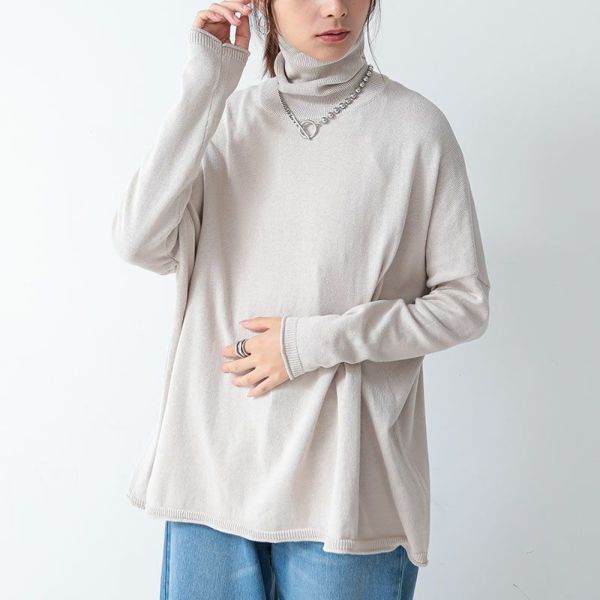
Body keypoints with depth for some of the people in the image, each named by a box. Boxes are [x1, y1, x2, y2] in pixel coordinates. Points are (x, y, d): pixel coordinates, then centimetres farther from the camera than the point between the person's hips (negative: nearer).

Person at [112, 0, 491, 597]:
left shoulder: (414, 127, -5)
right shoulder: (226, 117, 4)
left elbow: (465, 301, -3)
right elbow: (140, 243, -11)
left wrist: (318, 341, -12)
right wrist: (206, 82, -12)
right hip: (215, 457, 3)